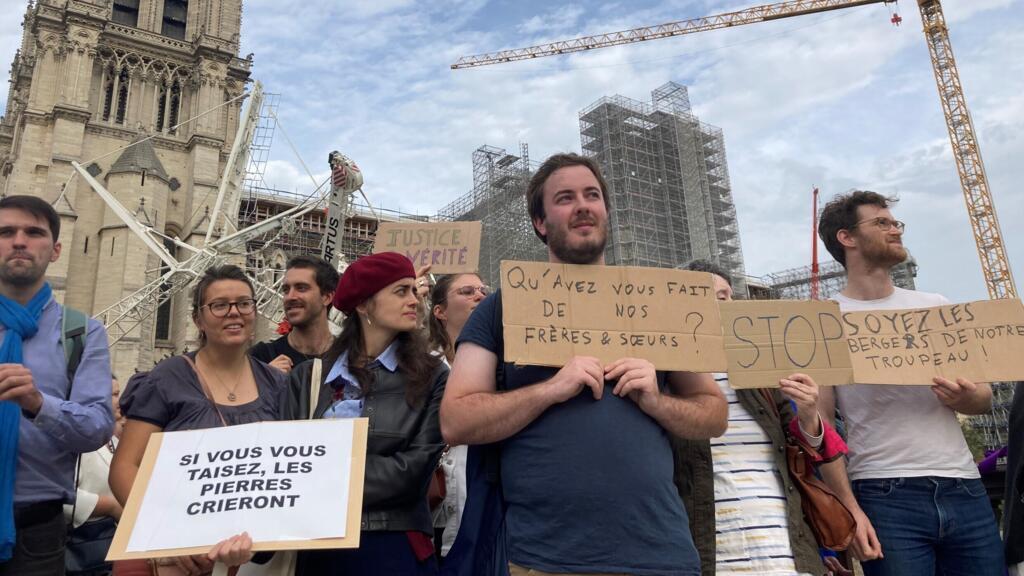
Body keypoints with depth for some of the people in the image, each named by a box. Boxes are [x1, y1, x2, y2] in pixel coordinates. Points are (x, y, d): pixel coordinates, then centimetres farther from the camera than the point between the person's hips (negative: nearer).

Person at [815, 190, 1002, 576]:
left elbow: (985, 396, 16)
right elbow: (820, 423, -5)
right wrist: (849, 508, -12)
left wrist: (969, 398, -8)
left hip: (964, 488, 5)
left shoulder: (936, 307, 12)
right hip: (887, 496, -4)